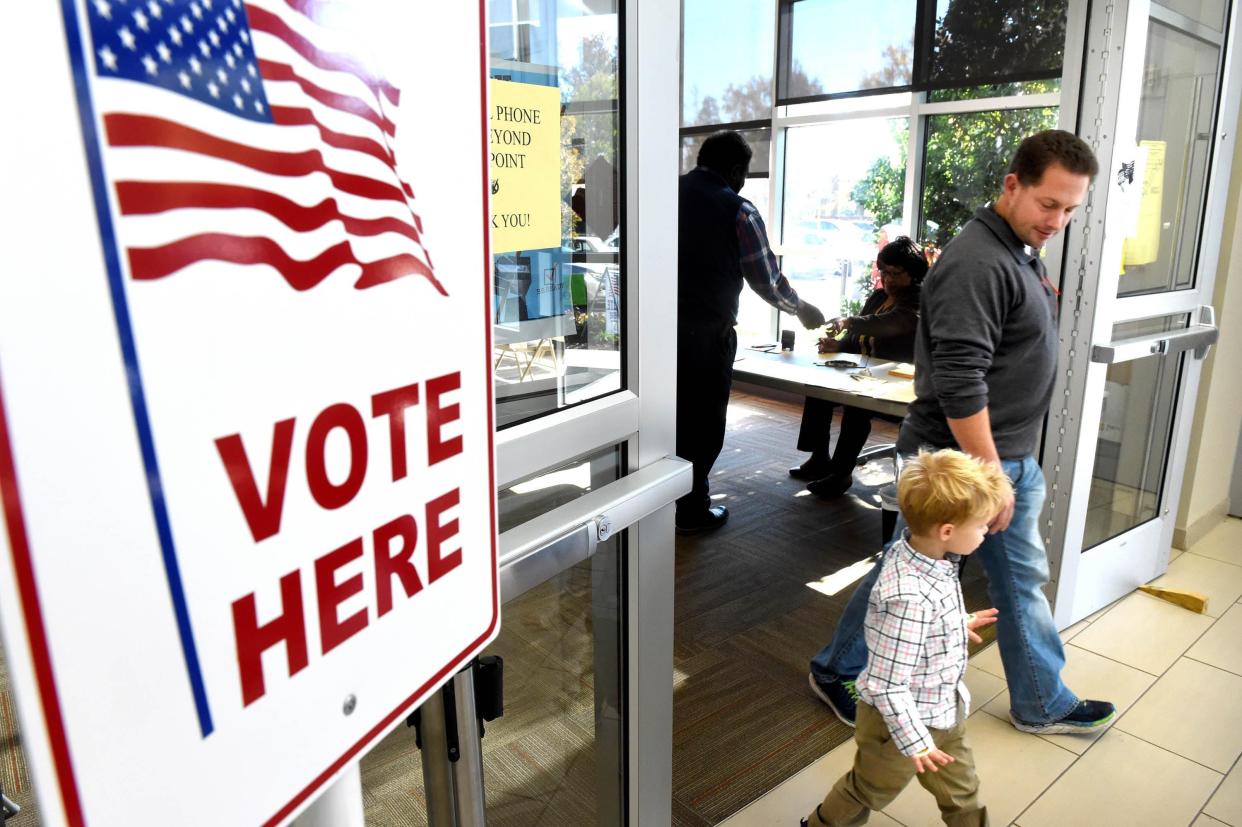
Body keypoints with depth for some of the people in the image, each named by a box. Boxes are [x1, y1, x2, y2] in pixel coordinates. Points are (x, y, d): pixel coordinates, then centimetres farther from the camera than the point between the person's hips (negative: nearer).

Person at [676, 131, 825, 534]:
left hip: (663, 324, 5)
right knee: (703, 420, 8)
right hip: (707, 331, -5)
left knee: (671, 413, 17)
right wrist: (802, 309, 14)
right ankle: (691, 510, 17)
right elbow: (766, 280, -3)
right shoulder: (737, 210, -7)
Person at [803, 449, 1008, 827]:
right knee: (869, 790, 21)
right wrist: (913, 741, -22)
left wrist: (958, 623, 22)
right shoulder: (910, 597, -40)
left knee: (961, 794, 25)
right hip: (904, 719, -7)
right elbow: (886, 683, -32)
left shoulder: (918, 552, -13)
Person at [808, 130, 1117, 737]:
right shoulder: (977, 263, -21)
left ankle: (1042, 702, 36)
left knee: (1022, 578, 19)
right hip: (963, 459, -9)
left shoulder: (1021, 253, 11)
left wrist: (1010, 467, 20)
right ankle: (836, 672, 26)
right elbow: (959, 384, -27)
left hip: (1014, 458, 9)